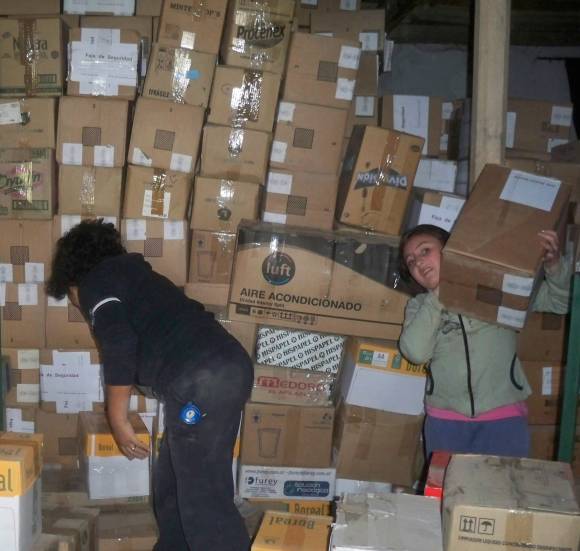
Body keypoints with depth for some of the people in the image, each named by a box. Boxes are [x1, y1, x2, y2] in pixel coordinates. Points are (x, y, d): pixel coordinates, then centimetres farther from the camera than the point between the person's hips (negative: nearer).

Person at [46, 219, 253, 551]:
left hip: (200, 381, -9)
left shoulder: (95, 282, 7)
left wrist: (117, 420, -1)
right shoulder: (133, 273, 33)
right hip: (231, 365, 9)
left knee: (202, 497, -2)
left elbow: (118, 345, -9)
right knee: (174, 481, 22)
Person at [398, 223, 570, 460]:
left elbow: (558, 302, 4)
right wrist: (438, 295, -10)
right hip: (444, 421, 2)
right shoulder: (419, 306, 9)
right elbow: (415, 351, -9)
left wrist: (554, 265, -15)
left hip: (503, 418, -2)